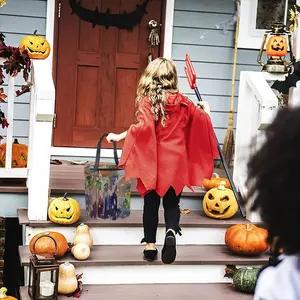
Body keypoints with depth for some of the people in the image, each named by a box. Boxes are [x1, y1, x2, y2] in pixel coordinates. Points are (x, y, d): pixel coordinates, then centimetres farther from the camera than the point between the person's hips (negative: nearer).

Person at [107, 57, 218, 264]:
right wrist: (206, 111, 35)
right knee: (172, 202, 11)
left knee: (151, 203, 10)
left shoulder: (147, 101, -8)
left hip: (153, 161, -2)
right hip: (176, 161, 2)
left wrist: (119, 137, -16)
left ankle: (150, 245, 15)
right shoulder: (182, 102, 3)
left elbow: (144, 126, -23)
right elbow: (203, 119, 13)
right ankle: (171, 232, -15)